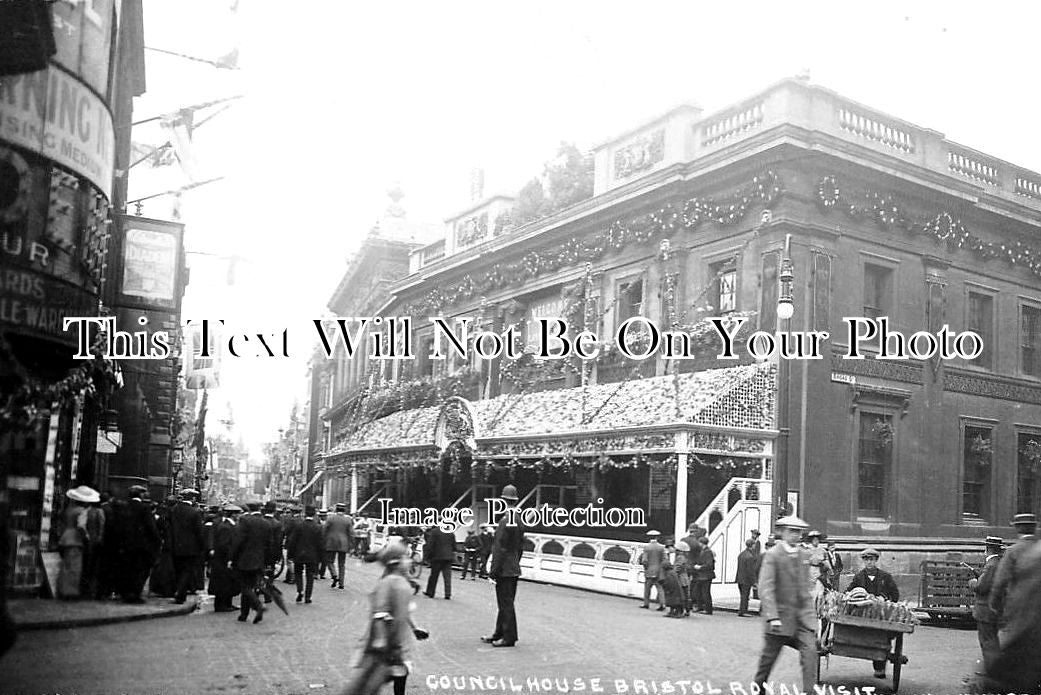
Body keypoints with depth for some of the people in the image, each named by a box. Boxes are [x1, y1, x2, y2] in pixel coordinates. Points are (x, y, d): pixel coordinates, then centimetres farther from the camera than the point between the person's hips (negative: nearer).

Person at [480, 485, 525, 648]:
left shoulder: (505, 521, -18)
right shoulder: (519, 520, 10)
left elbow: (500, 548, -19)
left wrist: (494, 570, -16)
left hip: (505, 571, -9)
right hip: (514, 569, 9)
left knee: (506, 604, -3)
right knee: (506, 603, 15)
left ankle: (509, 638, 2)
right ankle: (499, 633, 24)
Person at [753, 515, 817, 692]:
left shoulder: (803, 555, 8)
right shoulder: (772, 555, -10)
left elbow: (806, 588, 15)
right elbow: (766, 588, -16)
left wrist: (811, 614, 12)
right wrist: (772, 616, -24)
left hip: (803, 614, 5)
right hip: (780, 615, -4)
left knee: (810, 651, -12)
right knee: (769, 657, 8)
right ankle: (758, 689, 28)